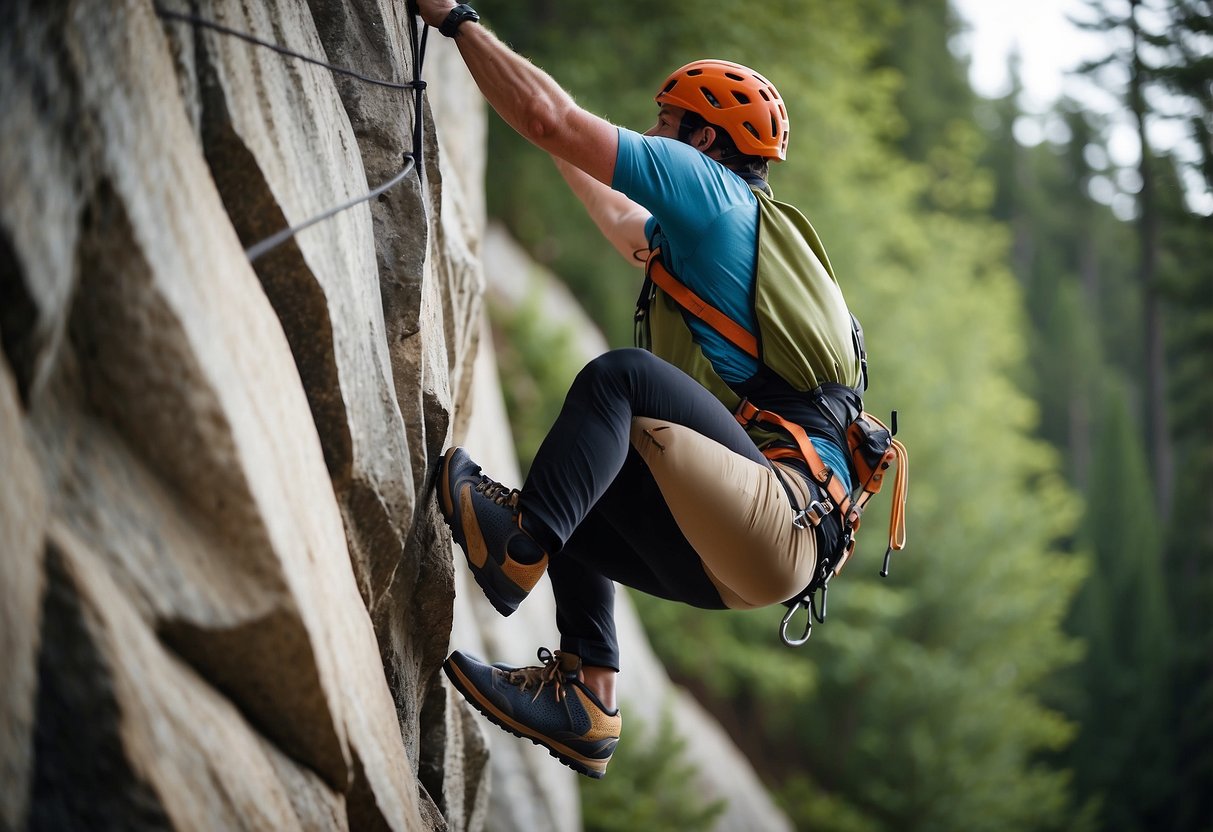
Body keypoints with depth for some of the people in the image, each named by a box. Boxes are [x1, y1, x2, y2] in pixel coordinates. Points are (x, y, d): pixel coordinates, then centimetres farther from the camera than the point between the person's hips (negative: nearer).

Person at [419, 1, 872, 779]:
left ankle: (516, 544, -23)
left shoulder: (713, 187, -1)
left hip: (783, 514, -10)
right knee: (577, 509, 20)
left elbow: (548, 118, -6)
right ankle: (585, 702, 8)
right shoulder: (714, 232, 27)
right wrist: (562, 148, 51)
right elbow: (627, 226, 48)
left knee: (622, 376, -21)